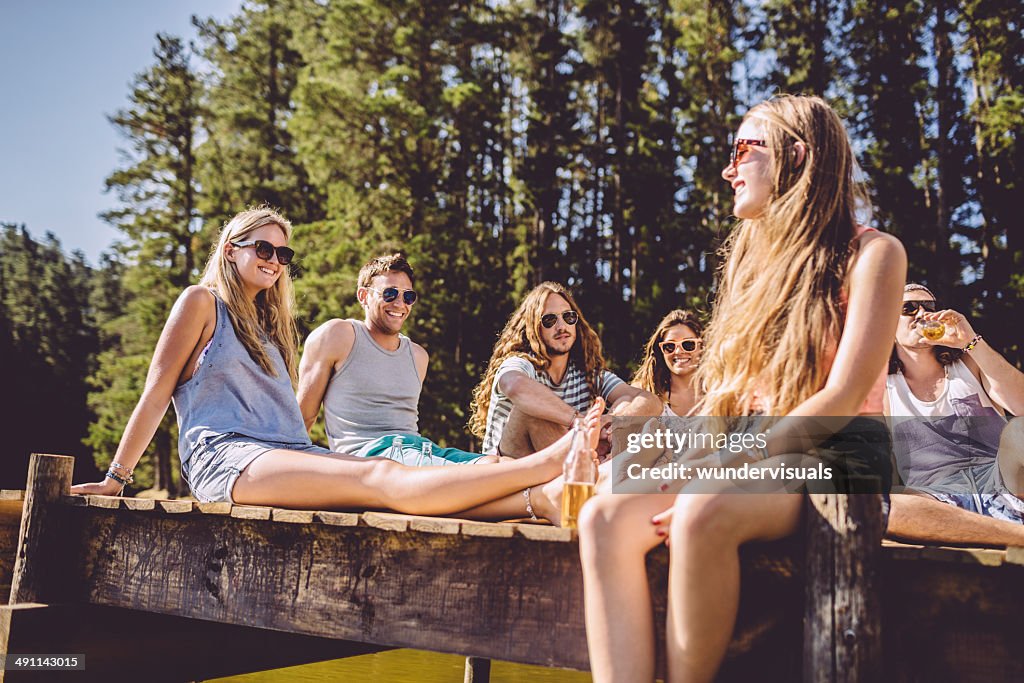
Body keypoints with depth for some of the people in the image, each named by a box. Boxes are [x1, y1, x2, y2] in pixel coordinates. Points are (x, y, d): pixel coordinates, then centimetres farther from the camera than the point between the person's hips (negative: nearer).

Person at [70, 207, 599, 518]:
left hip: (288, 456, 6)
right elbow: (156, 393, 4)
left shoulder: (271, 323, 28)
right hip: (226, 457, -6)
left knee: (386, 477, -23)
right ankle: (544, 464, -47)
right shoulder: (202, 303, 8)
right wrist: (115, 479, 2)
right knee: (382, 479, -28)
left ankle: (546, 496, -44)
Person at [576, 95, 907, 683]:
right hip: (749, 453, 6)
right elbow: (723, 392, 14)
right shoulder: (754, 257, 20)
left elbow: (843, 397, -11)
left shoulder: (871, 253, 0)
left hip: (834, 457, -5)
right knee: (607, 517, -23)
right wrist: (684, 459, -4)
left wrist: (741, 458, -19)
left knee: (703, 513, -37)